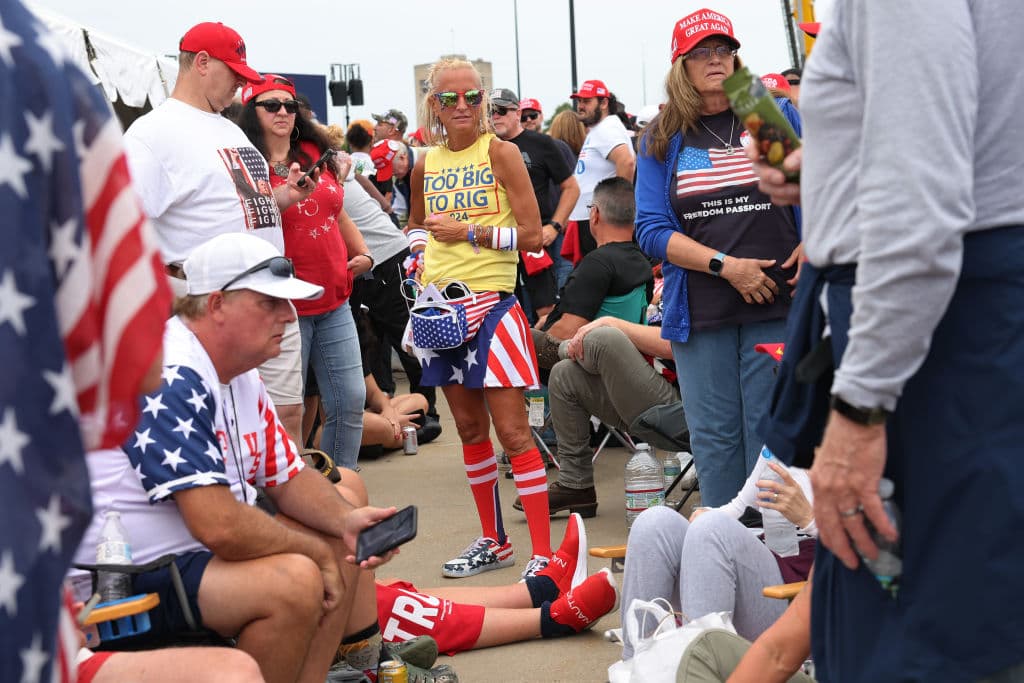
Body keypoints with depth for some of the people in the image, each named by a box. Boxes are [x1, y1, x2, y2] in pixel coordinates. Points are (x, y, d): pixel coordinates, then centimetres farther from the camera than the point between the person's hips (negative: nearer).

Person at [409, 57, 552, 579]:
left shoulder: (500, 152, -5)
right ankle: (493, 542, 25)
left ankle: (543, 553, -3)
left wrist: (469, 231, -15)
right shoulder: (425, 164, 10)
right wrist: (423, 263, 8)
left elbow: (531, 234, -10)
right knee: (469, 427, 12)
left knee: (512, 430, -8)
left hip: (490, 301, -5)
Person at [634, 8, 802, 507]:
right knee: (713, 436, 6)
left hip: (775, 302, -1)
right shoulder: (661, 140, 7)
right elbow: (651, 230, 0)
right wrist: (725, 265, -11)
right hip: (699, 312, 1)